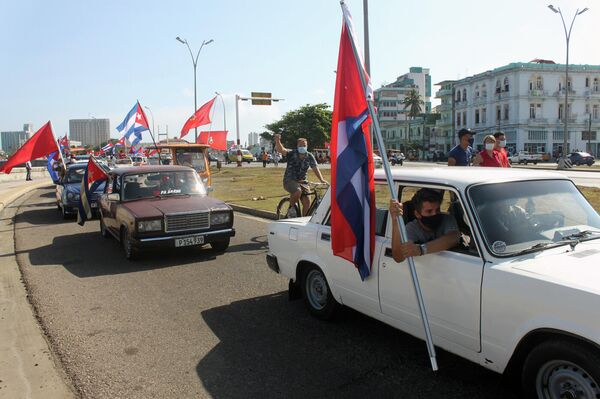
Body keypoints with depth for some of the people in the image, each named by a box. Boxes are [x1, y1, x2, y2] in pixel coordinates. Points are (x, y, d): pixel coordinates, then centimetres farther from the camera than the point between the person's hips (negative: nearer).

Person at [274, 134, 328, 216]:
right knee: (298, 191, -34)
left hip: (302, 182, 3)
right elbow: (281, 150, -25)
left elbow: (315, 168, -6)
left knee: (307, 203, -12)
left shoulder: (310, 156, -1)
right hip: (290, 181, -3)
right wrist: (278, 140, -45)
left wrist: (321, 180, -21)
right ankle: (291, 207, -6)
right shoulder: (292, 153, -10)